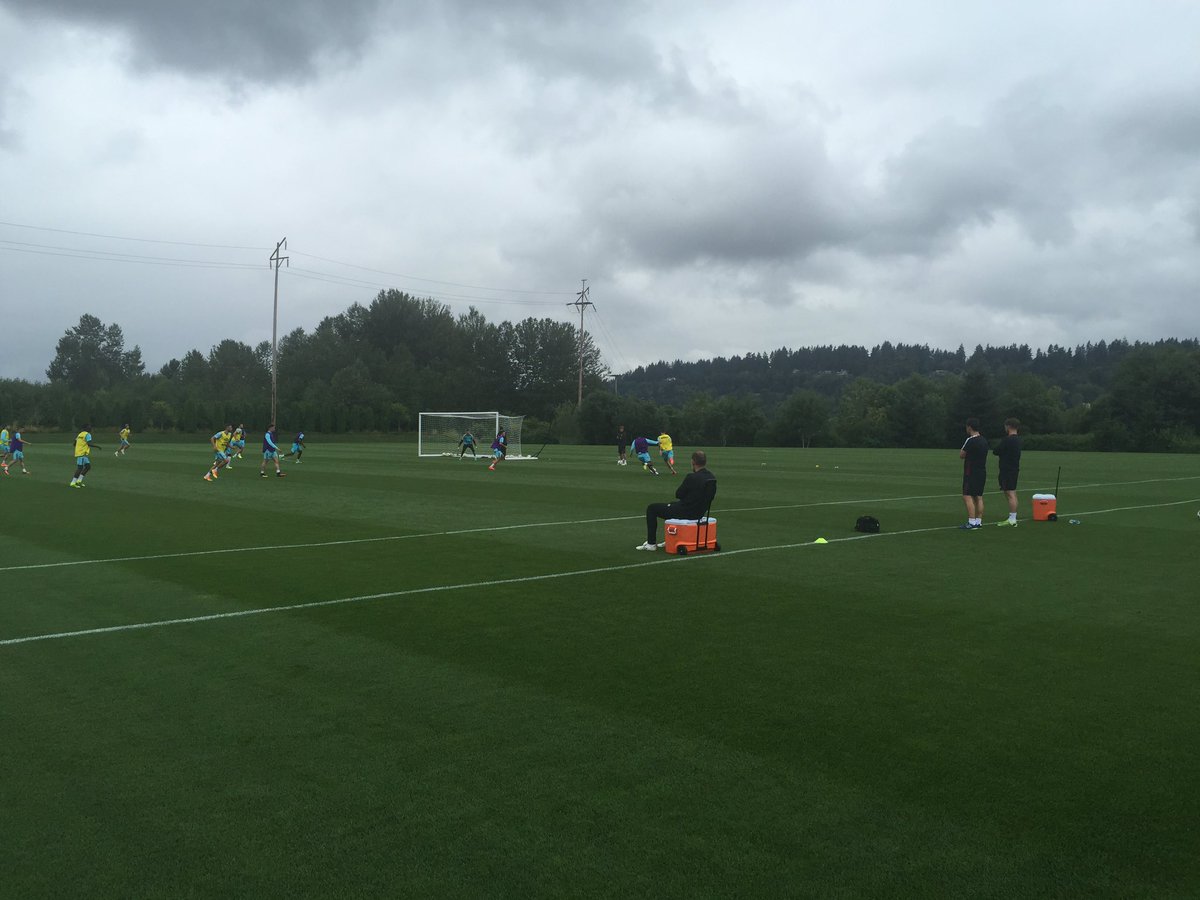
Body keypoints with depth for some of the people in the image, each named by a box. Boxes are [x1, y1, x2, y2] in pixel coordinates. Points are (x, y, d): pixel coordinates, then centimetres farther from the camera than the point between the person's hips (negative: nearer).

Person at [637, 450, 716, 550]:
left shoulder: (691, 477, -23)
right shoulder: (713, 478, 0)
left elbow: (678, 495, -12)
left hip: (686, 513, -8)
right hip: (700, 513, 8)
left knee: (651, 508, 9)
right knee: (673, 505, 38)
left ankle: (651, 544, 12)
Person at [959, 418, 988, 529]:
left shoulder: (970, 440, -15)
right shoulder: (984, 440, 12)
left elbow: (961, 455, -8)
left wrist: (961, 450, 9)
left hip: (971, 473, -9)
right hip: (982, 472, 9)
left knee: (967, 496, -8)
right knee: (979, 497, 10)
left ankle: (972, 522, -14)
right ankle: (979, 522, 12)